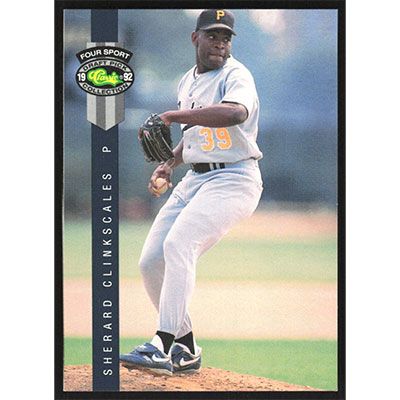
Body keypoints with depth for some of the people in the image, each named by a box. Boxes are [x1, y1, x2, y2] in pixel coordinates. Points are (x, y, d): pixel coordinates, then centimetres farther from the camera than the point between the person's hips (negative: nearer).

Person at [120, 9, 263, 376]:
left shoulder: (235, 76, -12)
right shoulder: (188, 82, 14)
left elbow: (236, 113, -36)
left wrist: (172, 115, -36)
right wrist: (170, 164, 12)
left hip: (234, 179, -9)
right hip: (195, 180, 9)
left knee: (178, 245, -27)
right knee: (151, 262, 2)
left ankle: (163, 347, -30)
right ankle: (186, 351, 14)